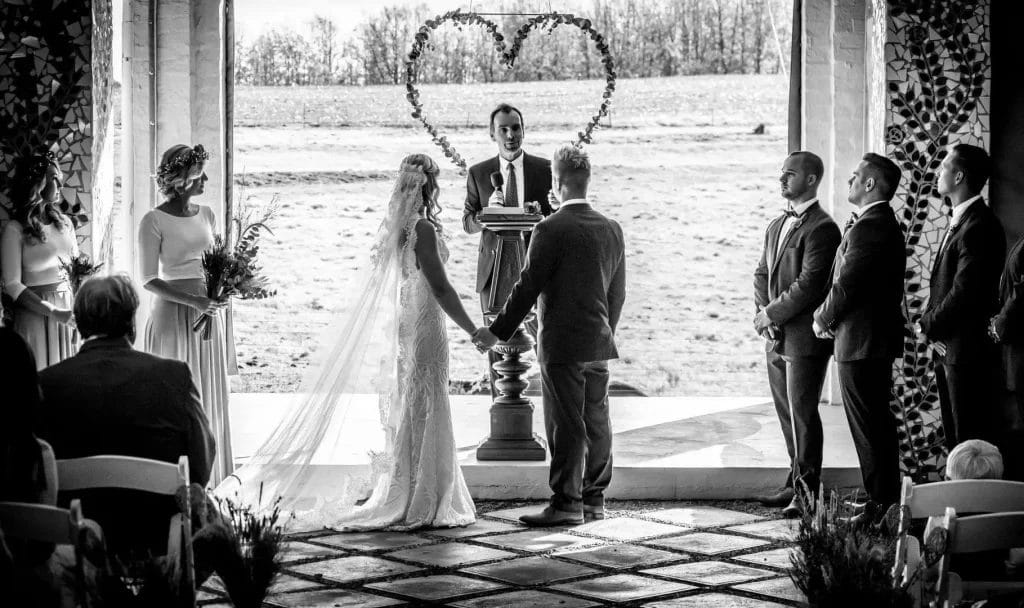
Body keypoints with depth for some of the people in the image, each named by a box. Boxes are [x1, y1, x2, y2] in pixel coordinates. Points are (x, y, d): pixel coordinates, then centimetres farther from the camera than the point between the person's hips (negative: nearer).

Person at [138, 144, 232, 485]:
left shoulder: (205, 215, 8)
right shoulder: (155, 222, -11)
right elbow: (149, 280, -12)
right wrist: (193, 301, -21)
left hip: (207, 314, 6)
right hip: (173, 313, -6)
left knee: (210, 393, 9)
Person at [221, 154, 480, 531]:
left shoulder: (392, 226, 7)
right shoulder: (423, 229, -16)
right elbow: (440, 288, -19)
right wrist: (473, 331, -14)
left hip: (396, 329, 8)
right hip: (422, 330, -8)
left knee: (401, 415, 15)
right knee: (421, 417, -1)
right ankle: (417, 504, 3)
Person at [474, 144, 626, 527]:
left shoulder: (551, 230, -14)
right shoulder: (612, 230, 7)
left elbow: (528, 288, -13)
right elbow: (617, 292, 13)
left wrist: (497, 331, -5)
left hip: (562, 345, -7)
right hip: (599, 344, 7)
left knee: (566, 426, -4)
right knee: (596, 423, 11)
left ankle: (566, 503, -3)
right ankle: (594, 500, 17)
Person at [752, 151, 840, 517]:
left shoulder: (821, 229, -13)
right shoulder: (776, 226, 16)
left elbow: (808, 285, -19)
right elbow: (762, 274, 18)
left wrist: (771, 314, -13)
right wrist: (763, 312, 0)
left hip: (805, 338, -8)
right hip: (776, 337, 8)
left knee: (803, 414, -6)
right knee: (788, 415, 14)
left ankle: (807, 492, 0)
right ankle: (797, 480, 24)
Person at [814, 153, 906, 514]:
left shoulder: (869, 228, -20)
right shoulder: (883, 224, 15)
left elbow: (846, 285, -21)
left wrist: (822, 319, -5)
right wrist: (829, 316, 5)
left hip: (861, 343, -11)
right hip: (874, 339, 11)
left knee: (869, 426, -5)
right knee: (878, 422, 16)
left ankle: (881, 502, -1)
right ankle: (886, 496, 24)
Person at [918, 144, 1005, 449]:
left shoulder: (979, 226, -18)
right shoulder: (960, 221, 15)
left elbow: (964, 293, -22)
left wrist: (929, 324, -9)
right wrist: (931, 322, 3)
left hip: (968, 352, -10)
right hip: (947, 350, 10)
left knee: (971, 443, -5)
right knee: (954, 439, 15)